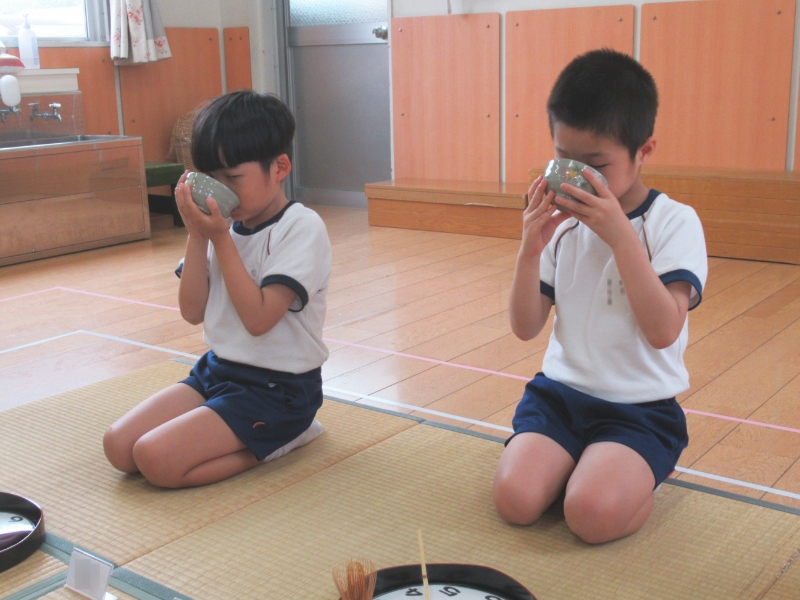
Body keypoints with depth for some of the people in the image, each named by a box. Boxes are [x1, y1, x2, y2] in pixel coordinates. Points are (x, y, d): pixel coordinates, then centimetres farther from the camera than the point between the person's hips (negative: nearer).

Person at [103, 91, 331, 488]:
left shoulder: (303, 227, -14)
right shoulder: (225, 224, 5)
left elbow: (259, 318, -23)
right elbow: (193, 312, 2)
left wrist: (220, 238, -21)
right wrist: (197, 235, -7)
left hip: (276, 389, -8)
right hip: (217, 370, 8)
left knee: (156, 459, -20)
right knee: (118, 446, -4)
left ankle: (279, 438, -1)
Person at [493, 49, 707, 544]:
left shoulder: (675, 223, -9)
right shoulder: (562, 223, 2)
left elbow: (663, 330, -21)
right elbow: (526, 327, 2)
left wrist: (621, 235, -26)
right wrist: (531, 248, -14)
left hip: (641, 406, -3)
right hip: (560, 391, 4)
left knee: (594, 513, -27)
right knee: (516, 499, -19)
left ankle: (646, 469, 5)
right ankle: (580, 460, 11)